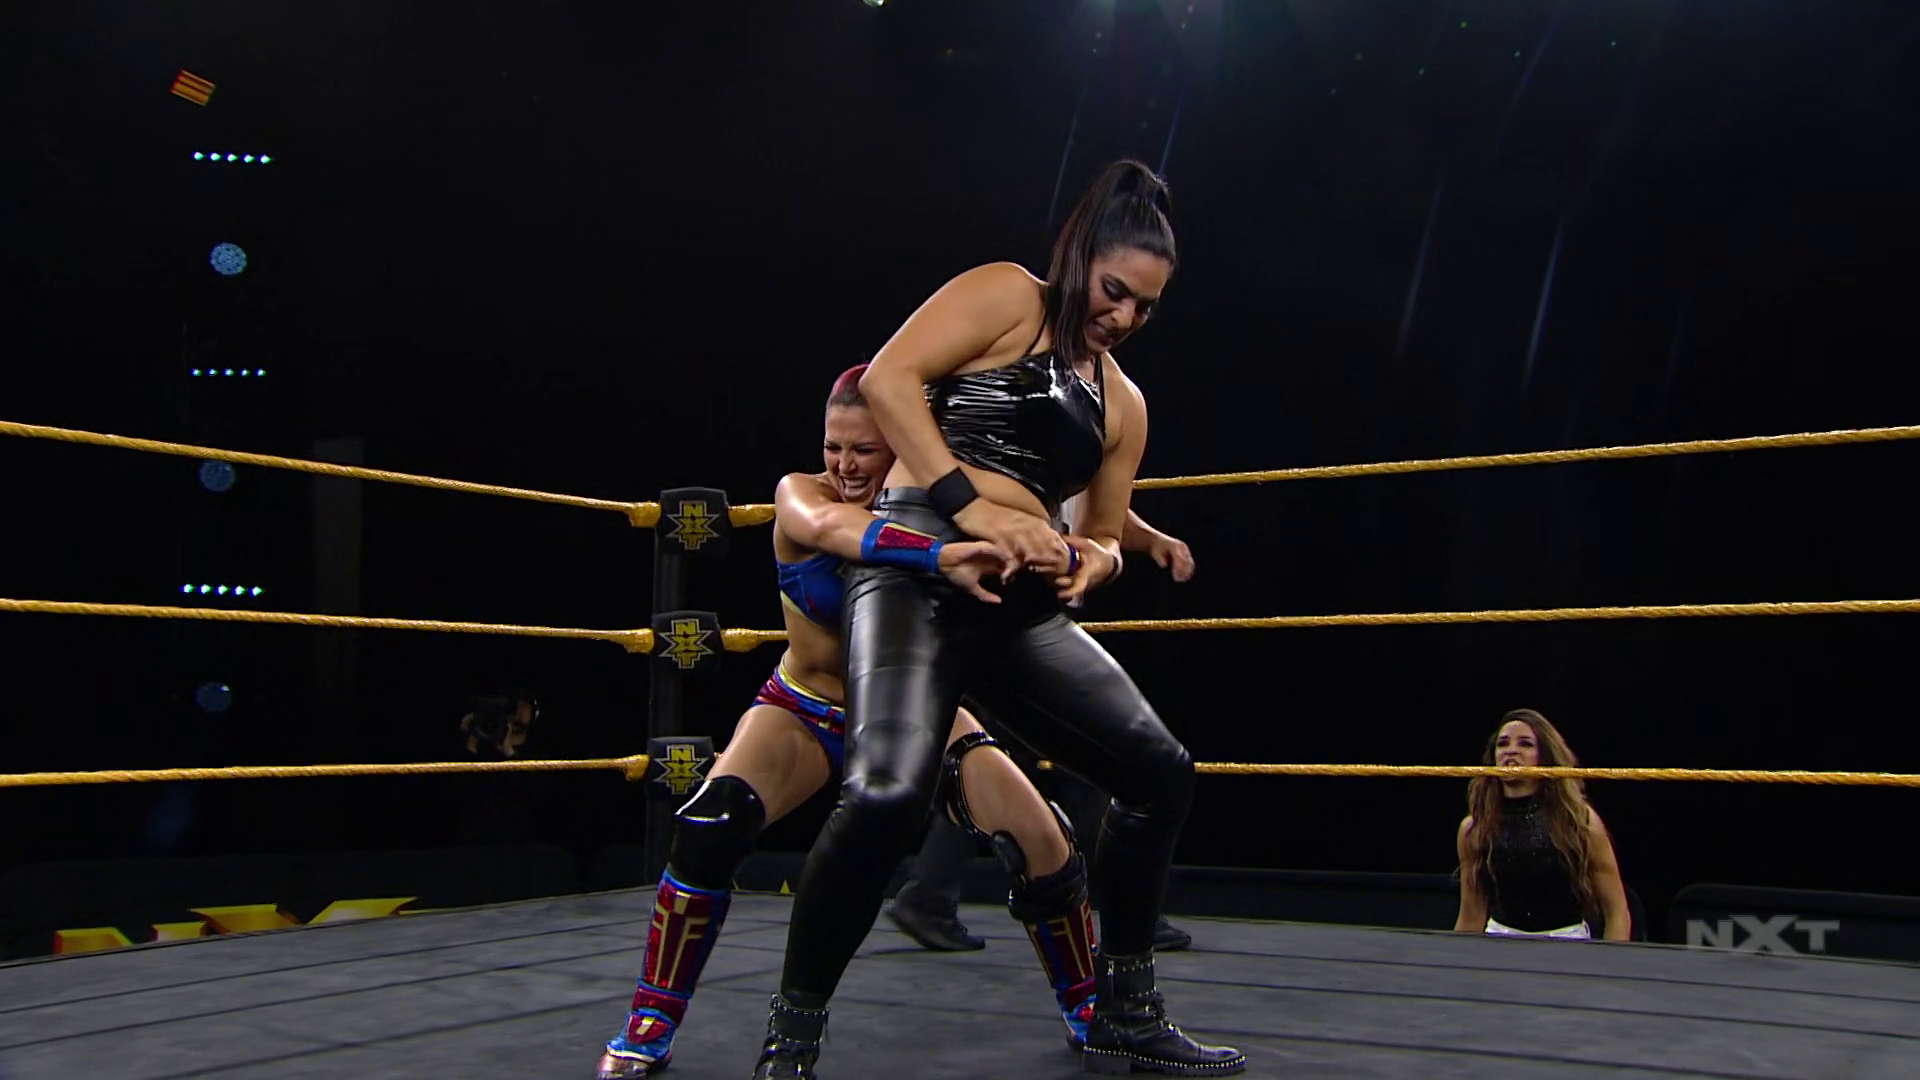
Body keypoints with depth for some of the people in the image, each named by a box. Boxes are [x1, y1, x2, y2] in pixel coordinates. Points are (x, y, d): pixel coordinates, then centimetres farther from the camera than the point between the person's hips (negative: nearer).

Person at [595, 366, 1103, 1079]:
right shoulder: (799, 495, -19)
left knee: (1047, 851, -9)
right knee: (710, 829, -28)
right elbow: (830, 526, -44)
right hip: (805, 709, -1)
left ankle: (1084, 1008, 20)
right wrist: (939, 555, -61)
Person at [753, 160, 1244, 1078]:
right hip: (916, 562, -8)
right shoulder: (1007, 295, 4)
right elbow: (887, 379, -10)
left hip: (1020, 604, 8)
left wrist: (1091, 558, 1)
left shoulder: (1123, 403, 24)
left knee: (1161, 772, 3)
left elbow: (1106, 533, 27)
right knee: (891, 789, -29)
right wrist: (970, 504, -18)